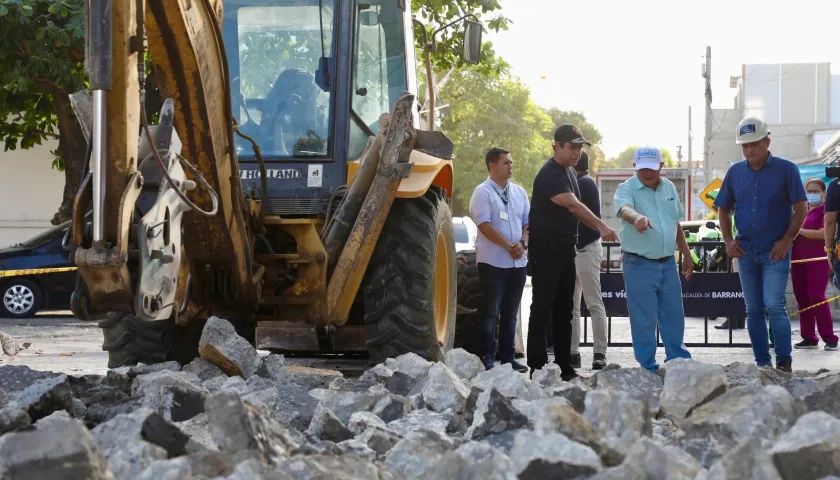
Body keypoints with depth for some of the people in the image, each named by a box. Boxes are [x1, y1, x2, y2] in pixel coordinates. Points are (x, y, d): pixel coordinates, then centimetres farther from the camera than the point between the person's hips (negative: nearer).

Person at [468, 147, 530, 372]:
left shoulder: (519, 192, 13)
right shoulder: (482, 192, -6)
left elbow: (527, 222, 14)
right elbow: (484, 225, -14)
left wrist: (522, 243, -6)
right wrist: (509, 246, -16)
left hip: (518, 261, 6)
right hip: (493, 261, -6)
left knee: (510, 313, 10)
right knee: (491, 312, -4)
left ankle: (508, 357, 15)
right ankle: (487, 358, -1)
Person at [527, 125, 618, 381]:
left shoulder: (569, 172, 13)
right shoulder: (549, 175, -18)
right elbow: (573, 205, -32)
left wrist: (598, 228, 10)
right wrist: (601, 225, -44)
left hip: (566, 250, 9)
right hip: (546, 251, -9)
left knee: (564, 310, 10)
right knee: (542, 309, -6)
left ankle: (564, 367, 15)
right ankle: (537, 367, -5)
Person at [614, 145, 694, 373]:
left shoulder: (669, 188, 9)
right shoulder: (627, 189, -10)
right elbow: (625, 209, -33)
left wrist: (687, 255, 22)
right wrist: (637, 217, -56)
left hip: (668, 262, 5)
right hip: (638, 264, -5)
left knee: (674, 316, 12)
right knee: (643, 320, -1)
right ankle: (648, 369, 7)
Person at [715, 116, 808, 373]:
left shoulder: (786, 169, -5)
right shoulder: (735, 172, 7)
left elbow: (801, 208, -6)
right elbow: (724, 209, 15)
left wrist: (787, 240, -12)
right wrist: (728, 241, 3)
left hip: (775, 251, -5)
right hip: (746, 252, 5)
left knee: (774, 305, -15)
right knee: (754, 310, 8)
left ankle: (784, 362, -10)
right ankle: (762, 363, 14)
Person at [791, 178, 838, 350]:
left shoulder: (825, 210, -4)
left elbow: (823, 233, -17)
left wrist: (799, 230, -15)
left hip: (817, 260, -7)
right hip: (799, 259, 7)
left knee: (817, 297, -12)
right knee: (802, 298, 5)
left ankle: (829, 338, -9)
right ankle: (809, 337, 10)